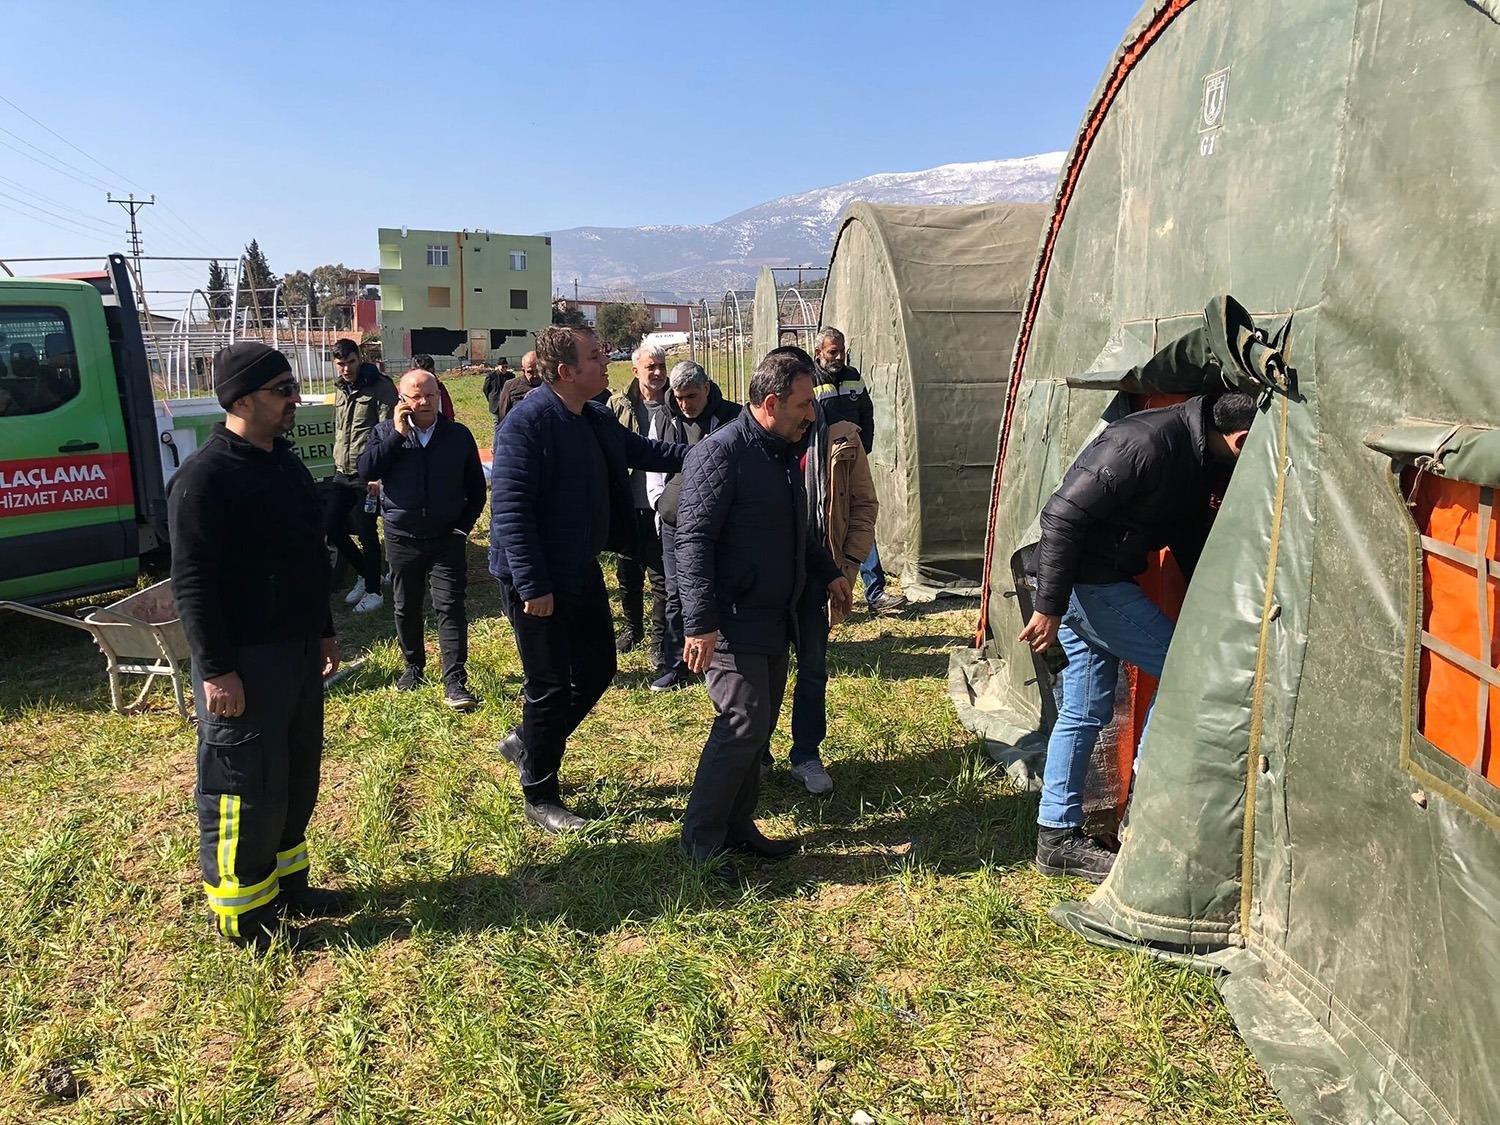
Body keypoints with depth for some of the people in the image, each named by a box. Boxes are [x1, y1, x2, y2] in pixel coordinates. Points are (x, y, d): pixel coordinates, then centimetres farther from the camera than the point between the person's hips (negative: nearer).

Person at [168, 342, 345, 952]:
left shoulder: (285, 462, 11)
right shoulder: (205, 477, -17)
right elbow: (191, 582, -19)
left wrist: (323, 630, 19)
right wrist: (215, 670, -20)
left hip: (298, 650, 9)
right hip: (244, 660, -9)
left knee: (298, 776, 18)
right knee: (246, 786, 2)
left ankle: (286, 884, 34)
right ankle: (241, 913, 18)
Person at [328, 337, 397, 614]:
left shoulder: (379, 386, -9)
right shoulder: (340, 389, 14)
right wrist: (338, 462, 20)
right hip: (342, 474, 7)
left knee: (366, 531, -2)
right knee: (330, 526, 7)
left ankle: (374, 590, 13)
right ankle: (366, 572, 26)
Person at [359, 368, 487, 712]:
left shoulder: (459, 435, 1)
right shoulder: (386, 432, 2)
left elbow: (476, 488, 6)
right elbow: (366, 470, -15)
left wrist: (464, 526, -2)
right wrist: (398, 434, -18)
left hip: (447, 539, -1)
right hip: (402, 539, 2)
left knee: (450, 606, -6)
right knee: (406, 607, 13)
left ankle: (454, 682, -5)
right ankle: (413, 666, 32)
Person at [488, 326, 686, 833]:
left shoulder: (599, 421, 7)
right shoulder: (526, 424, -20)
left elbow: (643, 451, 25)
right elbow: (510, 511, -24)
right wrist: (533, 586, -27)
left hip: (584, 573, 9)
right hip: (539, 585, -9)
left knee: (597, 671, 18)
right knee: (551, 688, 2)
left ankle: (527, 742, 39)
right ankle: (540, 799, 21)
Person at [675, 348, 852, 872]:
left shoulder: (784, 452, 12)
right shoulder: (720, 453, -17)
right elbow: (693, 542, -21)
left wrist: (828, 573, 29)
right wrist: (700, 624, -25)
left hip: (774, 620, 9)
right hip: (733, 623, -9)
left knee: (759, 726, 14)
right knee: (743, 723, -8)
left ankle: (738, 827, 27)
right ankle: (700, 841, 6)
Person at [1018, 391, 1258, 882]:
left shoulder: (1202, 458, 6)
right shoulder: (1144, 443, -24)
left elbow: (1190, 538, 19)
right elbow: (1062, 516, -24)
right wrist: (1049, 607, -22)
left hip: (1100, 581, 10)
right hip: (1084, 579, -10)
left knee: (1085, 710, 12)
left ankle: (1058, 837, 21)